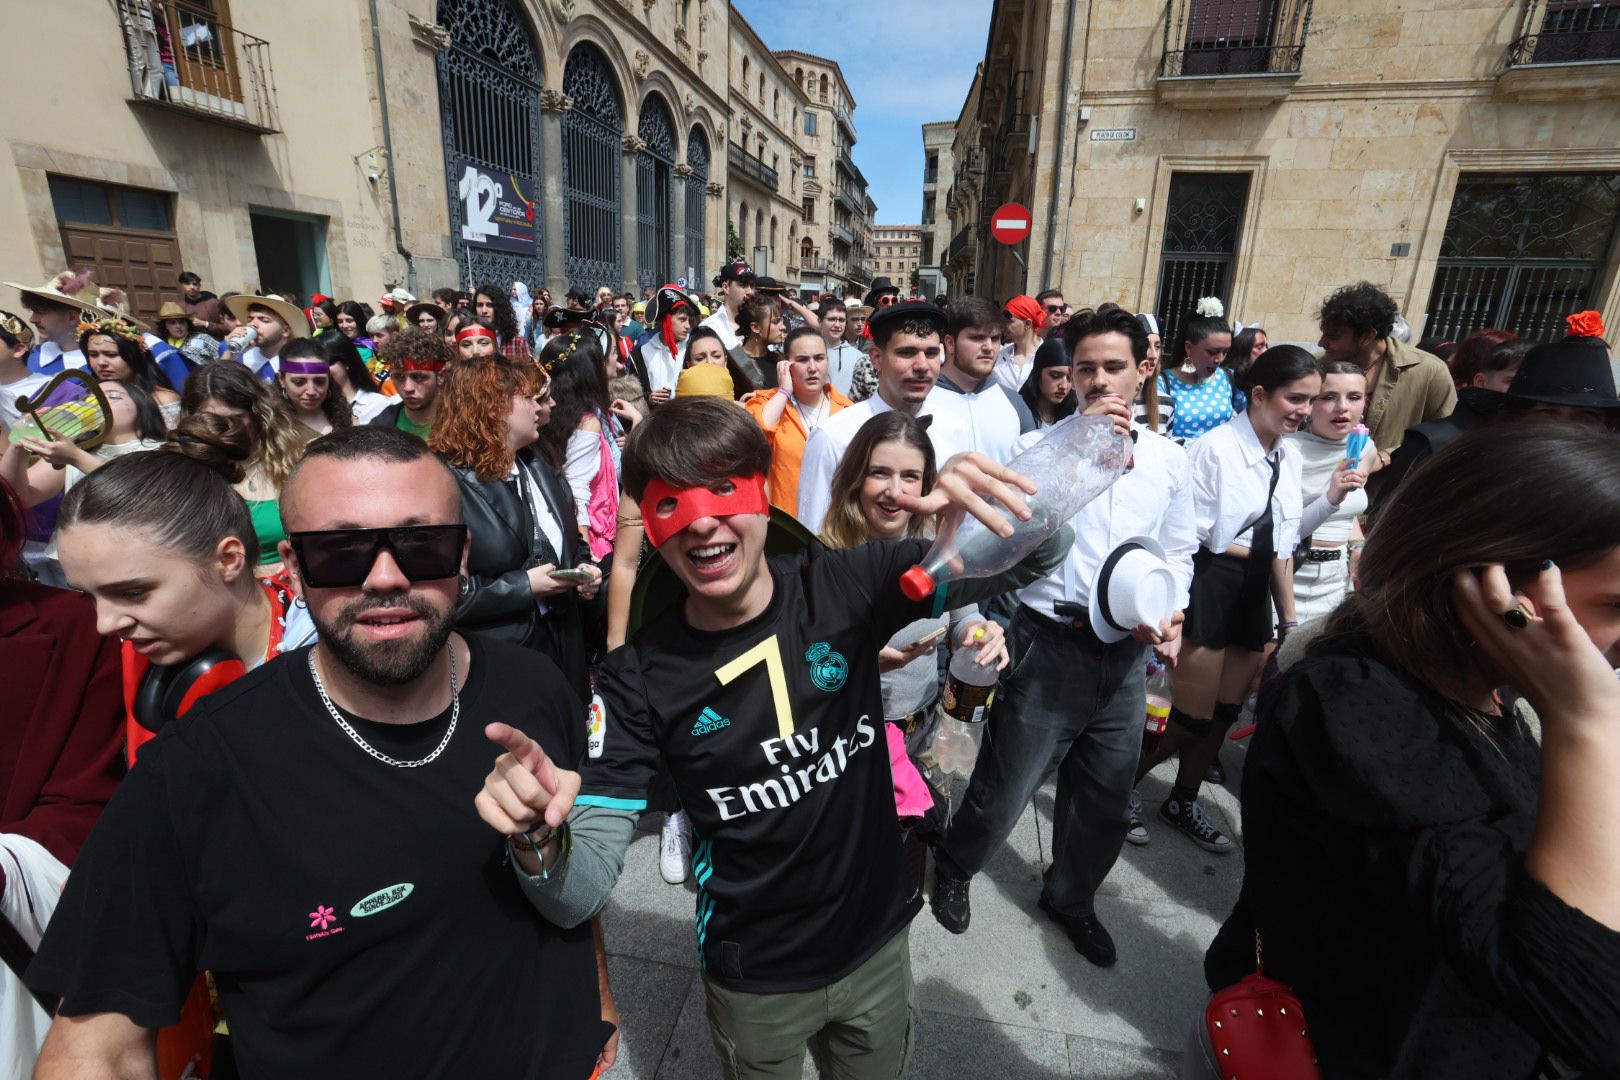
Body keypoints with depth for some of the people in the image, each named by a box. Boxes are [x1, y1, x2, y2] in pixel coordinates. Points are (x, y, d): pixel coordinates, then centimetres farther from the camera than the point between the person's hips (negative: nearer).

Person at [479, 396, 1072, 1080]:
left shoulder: (847, 584, -18)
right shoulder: (637, 680, -19)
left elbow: (1038, 555, -15)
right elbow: (579, 896, -18)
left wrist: (1003, 501, -38)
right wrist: (540, 841, -42)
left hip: (879, 945, 2)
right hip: (754, 984, -1)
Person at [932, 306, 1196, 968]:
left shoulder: (1170, 460, 7)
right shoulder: (1038, 446, -5)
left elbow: (1178, 551, 16)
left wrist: (1171, 614, -1)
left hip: (1127, 652, 5)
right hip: (1049, 646, -4)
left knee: (1105, 798, 19)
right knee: (1005, 788, 7)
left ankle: (1071, 898, 46)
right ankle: (955, 868, 38)